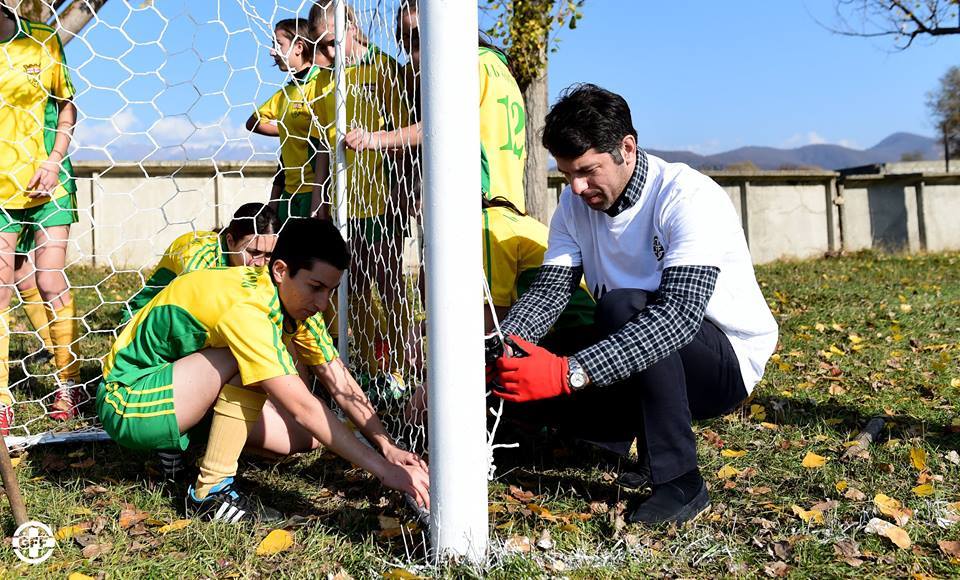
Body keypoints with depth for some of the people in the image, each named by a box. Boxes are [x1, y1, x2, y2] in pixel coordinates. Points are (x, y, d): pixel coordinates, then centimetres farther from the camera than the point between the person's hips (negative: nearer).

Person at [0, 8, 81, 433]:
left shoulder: (44, 41, 0)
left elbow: (67, 106, 7)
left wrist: (55, 159, -6)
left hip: (47, 186, 0)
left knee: (51, 284, 1)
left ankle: (69, 385, 15)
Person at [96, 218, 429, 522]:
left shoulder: (291, 300, -6)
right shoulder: (246, 309, -32)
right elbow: (302, 408, -35)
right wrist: (383, 470, -35)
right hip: (129, 403, -8)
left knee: (310, 436, -5)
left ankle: (187, 445, 10)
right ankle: (211, 491, -19)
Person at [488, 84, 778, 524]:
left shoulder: (690, 198, -25)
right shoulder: (576, 204, -2)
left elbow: (678, 315, -37)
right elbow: (548, 291, -11)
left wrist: (568, 373, -46)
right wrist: (499, 348, -33)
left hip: (727, 363, -6)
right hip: (641, 367, 6)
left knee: (622, 306, -36)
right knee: (520, 381, -17)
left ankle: (679, 481, -23)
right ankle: (643, 432, 8)